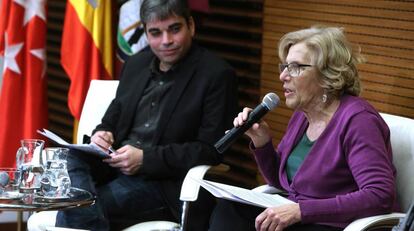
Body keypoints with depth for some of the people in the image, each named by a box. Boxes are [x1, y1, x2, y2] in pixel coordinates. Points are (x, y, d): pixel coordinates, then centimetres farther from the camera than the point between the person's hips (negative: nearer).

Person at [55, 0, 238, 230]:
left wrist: (145, 159, -17)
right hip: (114, 166, 7)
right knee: (70, 159, -28)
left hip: (164, 181, -6)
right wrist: (101, 134, -3)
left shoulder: (217, 75, -5)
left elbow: (211, 150, -9)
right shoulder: (136, 64, 15)